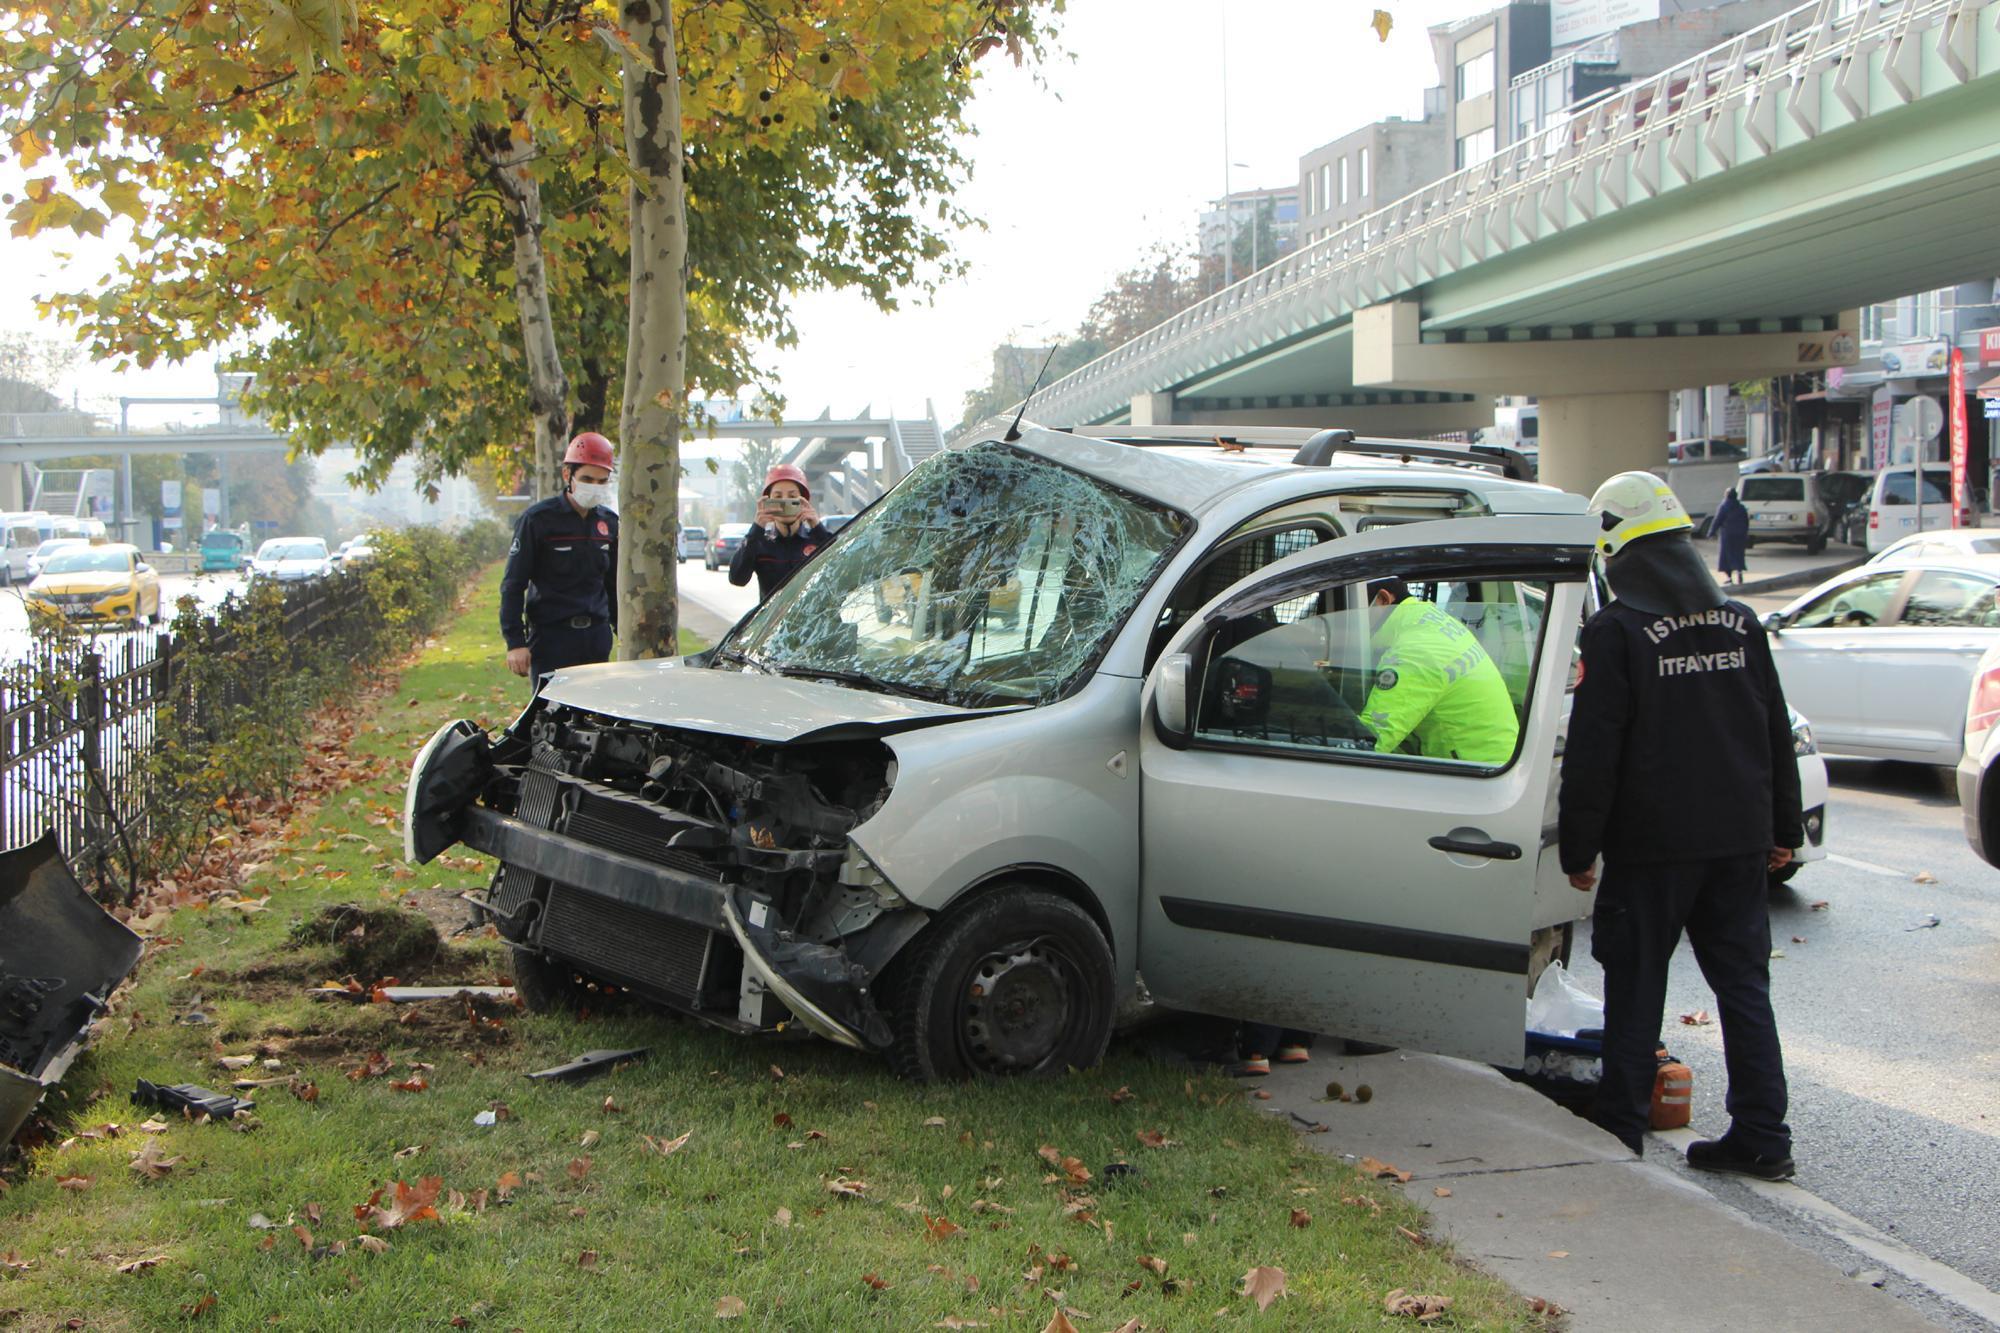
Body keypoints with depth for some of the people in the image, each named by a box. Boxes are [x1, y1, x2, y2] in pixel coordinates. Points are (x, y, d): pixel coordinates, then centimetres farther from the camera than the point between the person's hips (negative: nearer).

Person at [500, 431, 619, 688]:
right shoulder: (537, 519, -5)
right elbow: (513, 585, -4)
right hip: (551, 637, -5)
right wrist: (515, 642, -11)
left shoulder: (609, 522, 11)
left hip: (597, 638, 5)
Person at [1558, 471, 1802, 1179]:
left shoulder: (1616, 631, -12)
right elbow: (1776, 735, 13)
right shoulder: (1739, 622, 7)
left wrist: (1578, 848, -6)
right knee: (1743, 984, 10)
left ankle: (1620, 1128, 12)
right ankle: (1762, 1138, 11)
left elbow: (1592, 754, -13)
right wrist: (1783, 828, 20)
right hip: (1740, 841, 5)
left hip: (1651, 843, -5)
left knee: (1636, 986, 6)